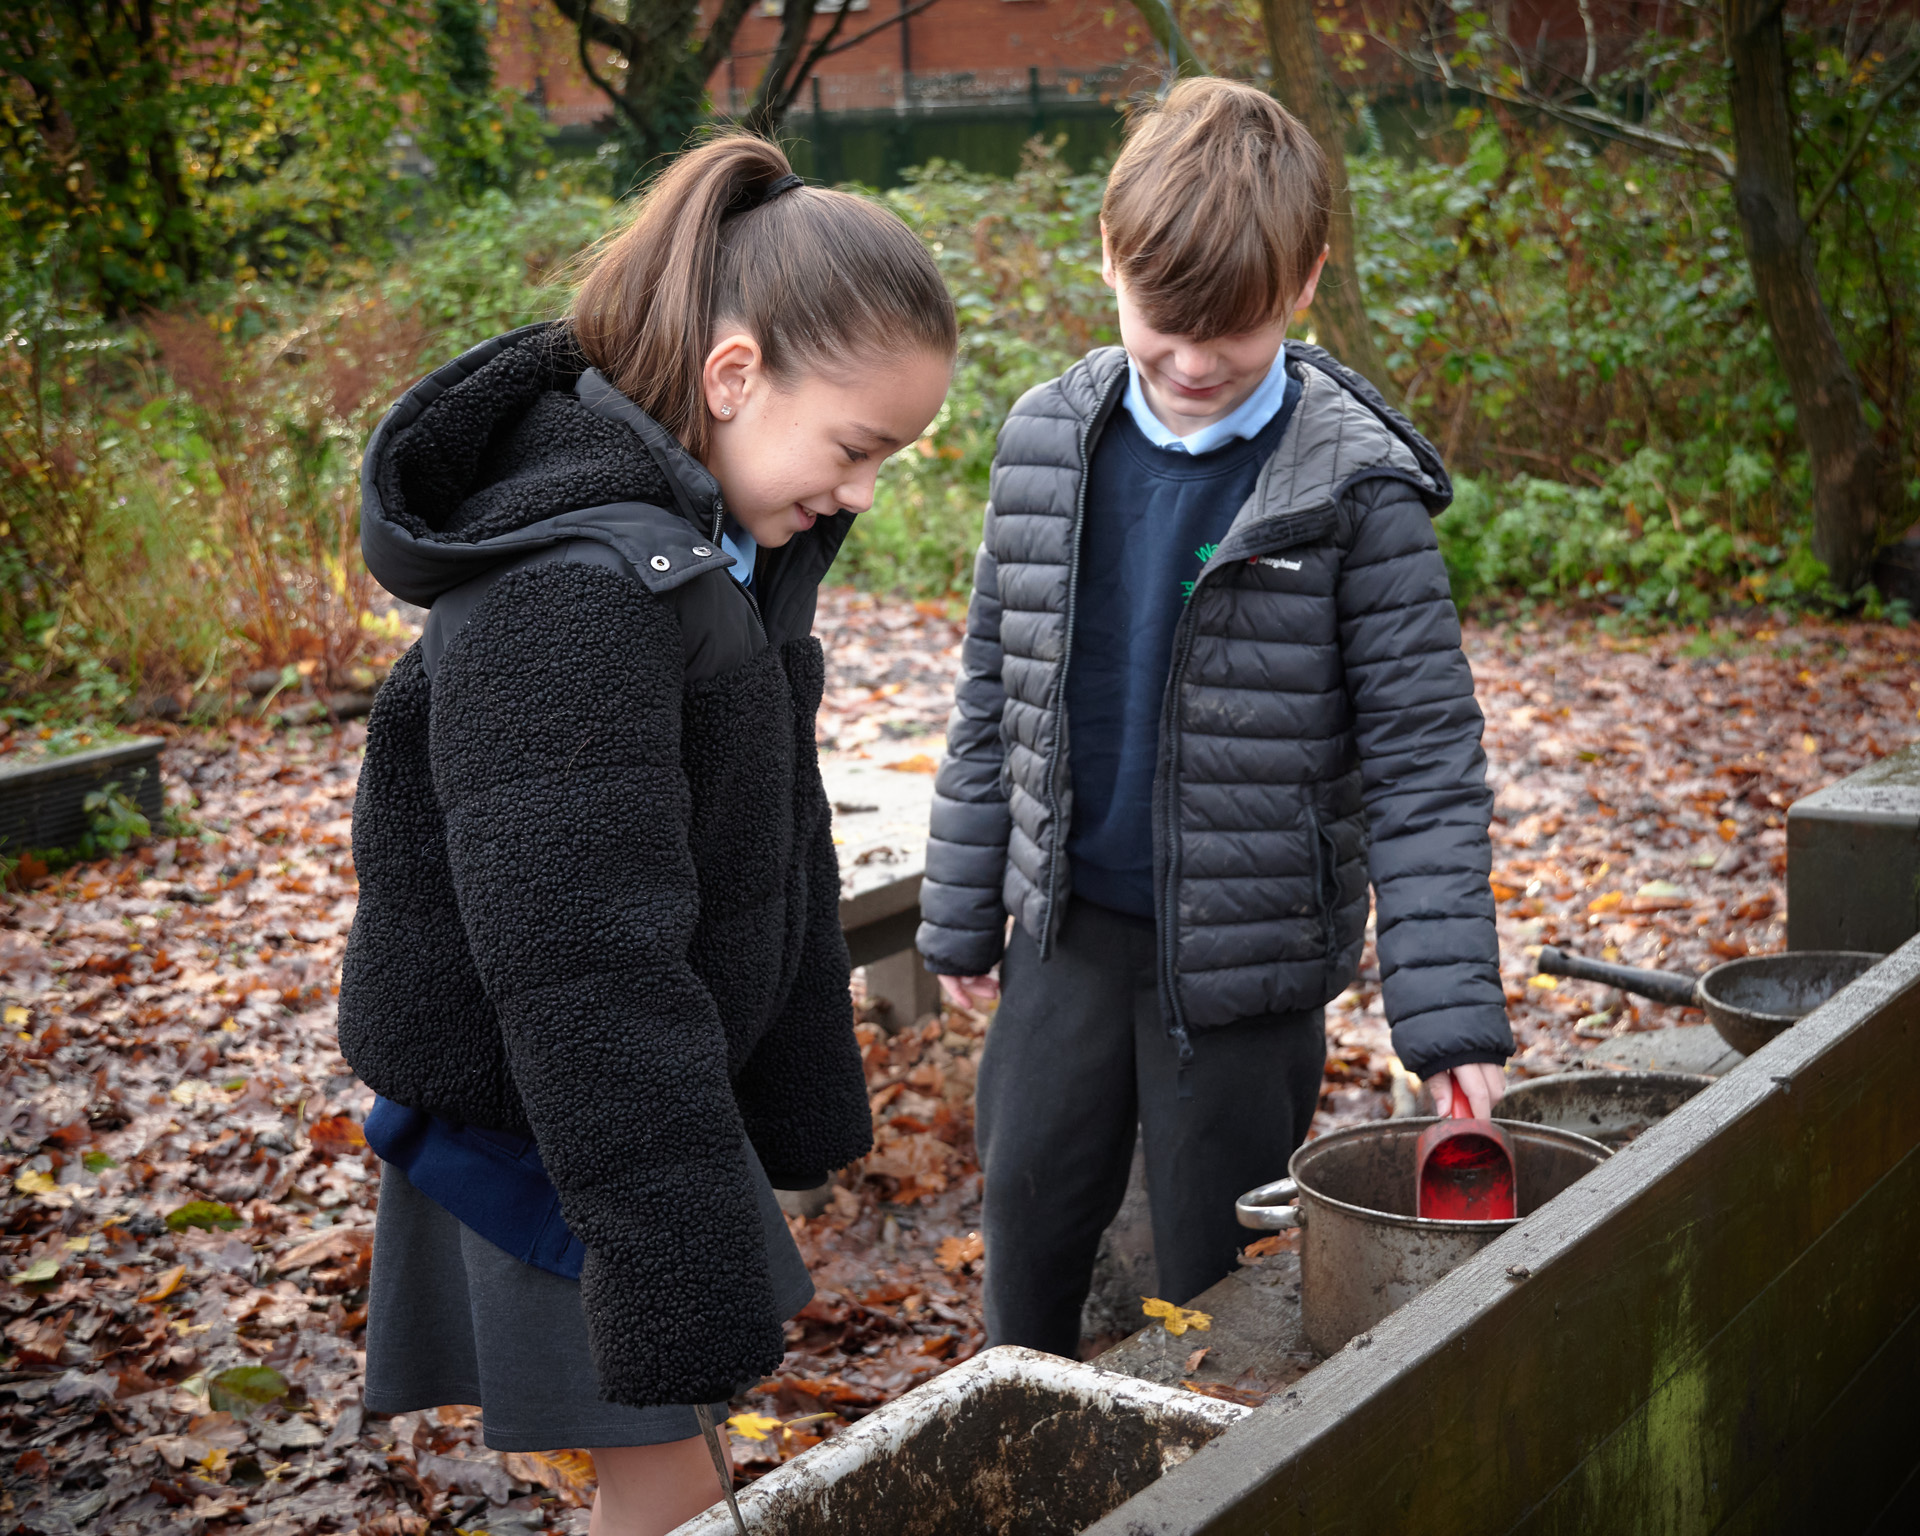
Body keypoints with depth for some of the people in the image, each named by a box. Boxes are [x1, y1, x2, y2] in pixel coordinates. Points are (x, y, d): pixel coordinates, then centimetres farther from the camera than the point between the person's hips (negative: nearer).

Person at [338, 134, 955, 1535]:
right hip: (534, 1113, -8)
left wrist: (807, 1107, 19)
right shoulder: (572, 590, -29)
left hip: (655, 1085, 9)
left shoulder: (723, 534, 2)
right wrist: (693, 1294, -27)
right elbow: (583, 972, -30)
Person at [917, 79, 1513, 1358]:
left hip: (1247, 957, -4)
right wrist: (963, 909, 10)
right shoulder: (1048, 441, -2)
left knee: (1218, 1273, 11)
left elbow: (1424, 755, -12)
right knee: (1030, 1206, 18)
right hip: (1072, 927, 4)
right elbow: (994, 696, 7)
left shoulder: (1354, 485, -14)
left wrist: (1451, 1011, -17)